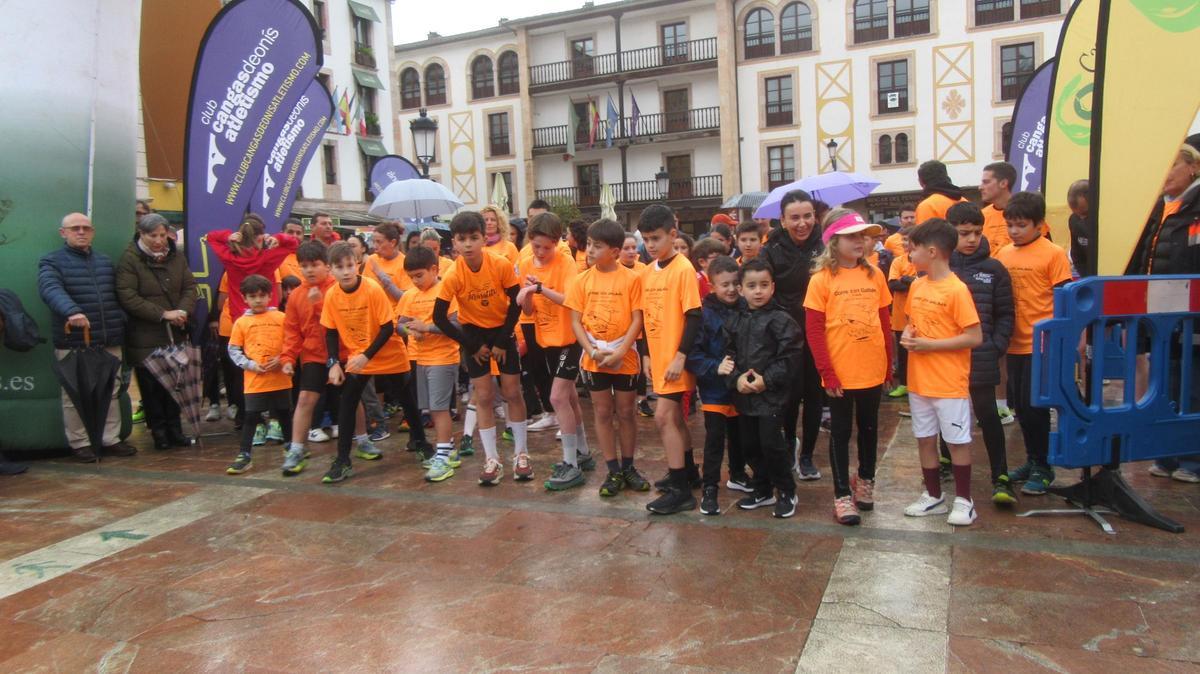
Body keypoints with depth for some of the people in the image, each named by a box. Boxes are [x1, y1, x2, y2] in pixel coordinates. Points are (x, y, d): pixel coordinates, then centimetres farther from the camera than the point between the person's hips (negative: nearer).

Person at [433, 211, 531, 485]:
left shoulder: (502, 265, -21)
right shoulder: (453, 276, -21)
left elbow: (515, 303, -11)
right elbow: (439, 317, -14)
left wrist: (502, 342, -11)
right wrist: (472, 346, -11)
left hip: (502, 329, 0)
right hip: (474, 332, 0)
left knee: (513, 392, 1)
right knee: (484, 396, 0)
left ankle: (521, 454, 13)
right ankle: (492, 460, 9)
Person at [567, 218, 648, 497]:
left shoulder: (631, 278, -7)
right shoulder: (582, 280, 0)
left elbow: (637, 320, -8)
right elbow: (575, 321, 0)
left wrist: (620, 352, -17)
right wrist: (592, 351, -12)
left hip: (624, 357, -2)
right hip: (594, 358, 2)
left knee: (625, 413, 9)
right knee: (602, 413, 8)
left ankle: (628, 467, 25)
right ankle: (613, 472, 19)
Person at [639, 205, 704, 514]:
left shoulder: (684, 269, -13)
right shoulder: (648, 272, 9)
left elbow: (694, 317, -16)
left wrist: (681, 356, -19)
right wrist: (649, 355, 15)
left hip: (676, 358, -8)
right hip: (659, 357, 8)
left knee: (664, 416, -9)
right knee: (674, 417, 17)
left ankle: (680, 490, -1)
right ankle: (689, 471, 34)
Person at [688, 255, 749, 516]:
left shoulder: (746, 309, -3)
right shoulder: (704, 313, -13)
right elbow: (693, 353, -14)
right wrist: (716, 368, -24)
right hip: (714, 389, -4)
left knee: (739, 434, 19)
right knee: (715, 437, 0)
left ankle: (737, 475, 39)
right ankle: (709, 487, 11)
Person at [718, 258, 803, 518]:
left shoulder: (780, 319, -9)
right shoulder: (737, 320, 8)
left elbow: (789, 357, -13)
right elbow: (731, 353, 9)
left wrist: (766, 380, -17)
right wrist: (736, 378, -8)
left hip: (771, 394, -6)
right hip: (744, 394, 6)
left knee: (771, 443, -5)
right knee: (749, 444, 13)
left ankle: (786, 492, 14)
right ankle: (763, 489, 30)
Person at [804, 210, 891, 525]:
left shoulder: (874, 275, 2)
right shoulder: (822, 279, -10)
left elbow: (885, 322, 9)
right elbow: (813, 330, -10)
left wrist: (889, 365, 7)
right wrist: (827, 374, -13)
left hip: (872, 371, 4)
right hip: (840, 375, -4)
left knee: (869, 428, 18)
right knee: (841, 432, 7)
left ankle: (865, 479, 38)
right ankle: (842, 494, 18)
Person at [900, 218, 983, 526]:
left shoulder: (957, 290, -15)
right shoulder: (916, 286, 6)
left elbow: (975, 337, -17)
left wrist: (930, 345, -19)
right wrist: (907, 336, -3)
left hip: (949, 383, -7)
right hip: (919, 380, 7)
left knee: (957, 440, 5)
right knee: (925, 439, 14)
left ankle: (963, 500, 20)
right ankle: (933, 496, 27)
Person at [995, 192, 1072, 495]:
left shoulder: (1053, 254, -8)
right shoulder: (1004, 254, 7)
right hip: (1015, 343, 6)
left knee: (1033, 405, -3)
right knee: (1020, 405, 13)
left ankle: (1042, 467, 13)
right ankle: (1032, 460, 28)